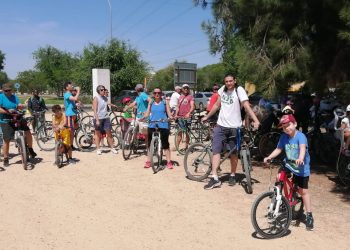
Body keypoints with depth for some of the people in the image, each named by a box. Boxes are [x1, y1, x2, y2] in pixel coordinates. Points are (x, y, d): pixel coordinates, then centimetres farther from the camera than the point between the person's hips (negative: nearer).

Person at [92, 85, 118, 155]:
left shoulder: (105, 98, 10)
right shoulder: (96, 98, -7)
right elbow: (95, 110, -12)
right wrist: (97, 120, -17)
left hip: (106, 118, 5)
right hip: (98, 118, -5)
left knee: (109, 133, 3)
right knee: (98, 134, 7)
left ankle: (112, 148, 13)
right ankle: (98, 149, 16)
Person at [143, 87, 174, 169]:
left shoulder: (165, 103, 5)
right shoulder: (151, 103, 11)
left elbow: (169, 114, 1)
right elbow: (147, 113, 8)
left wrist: (172, 118, -19)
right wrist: (143, 118, -11)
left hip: (163, 126, -2)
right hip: (152, 125, 3)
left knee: (165, 144, 1)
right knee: (150, 144, 8)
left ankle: (169, 162, 7)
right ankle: (148, 161, 19)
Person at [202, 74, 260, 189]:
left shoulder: (239, 90, -11)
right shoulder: (223, 89, 4)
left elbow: (247, 106, -22)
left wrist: (256, 120, -36)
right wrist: (207, 117, 22)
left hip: (234, 127, -4)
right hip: (221, 126, 4)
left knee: (233, 153, 10)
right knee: (215, 150, -4)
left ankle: (232, 175, 27)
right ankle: (215, 178, -2)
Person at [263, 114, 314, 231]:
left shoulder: (300, 136, -20)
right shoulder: (284, 137, -4)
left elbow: (302, 148, -36)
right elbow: (278, 149, -1)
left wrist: (300, 159, -55)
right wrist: (269, 157, -16)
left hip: (301, 168, -4)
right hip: (288, 165, 5)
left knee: (303, 191, 0)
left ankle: (309, 215, 16)